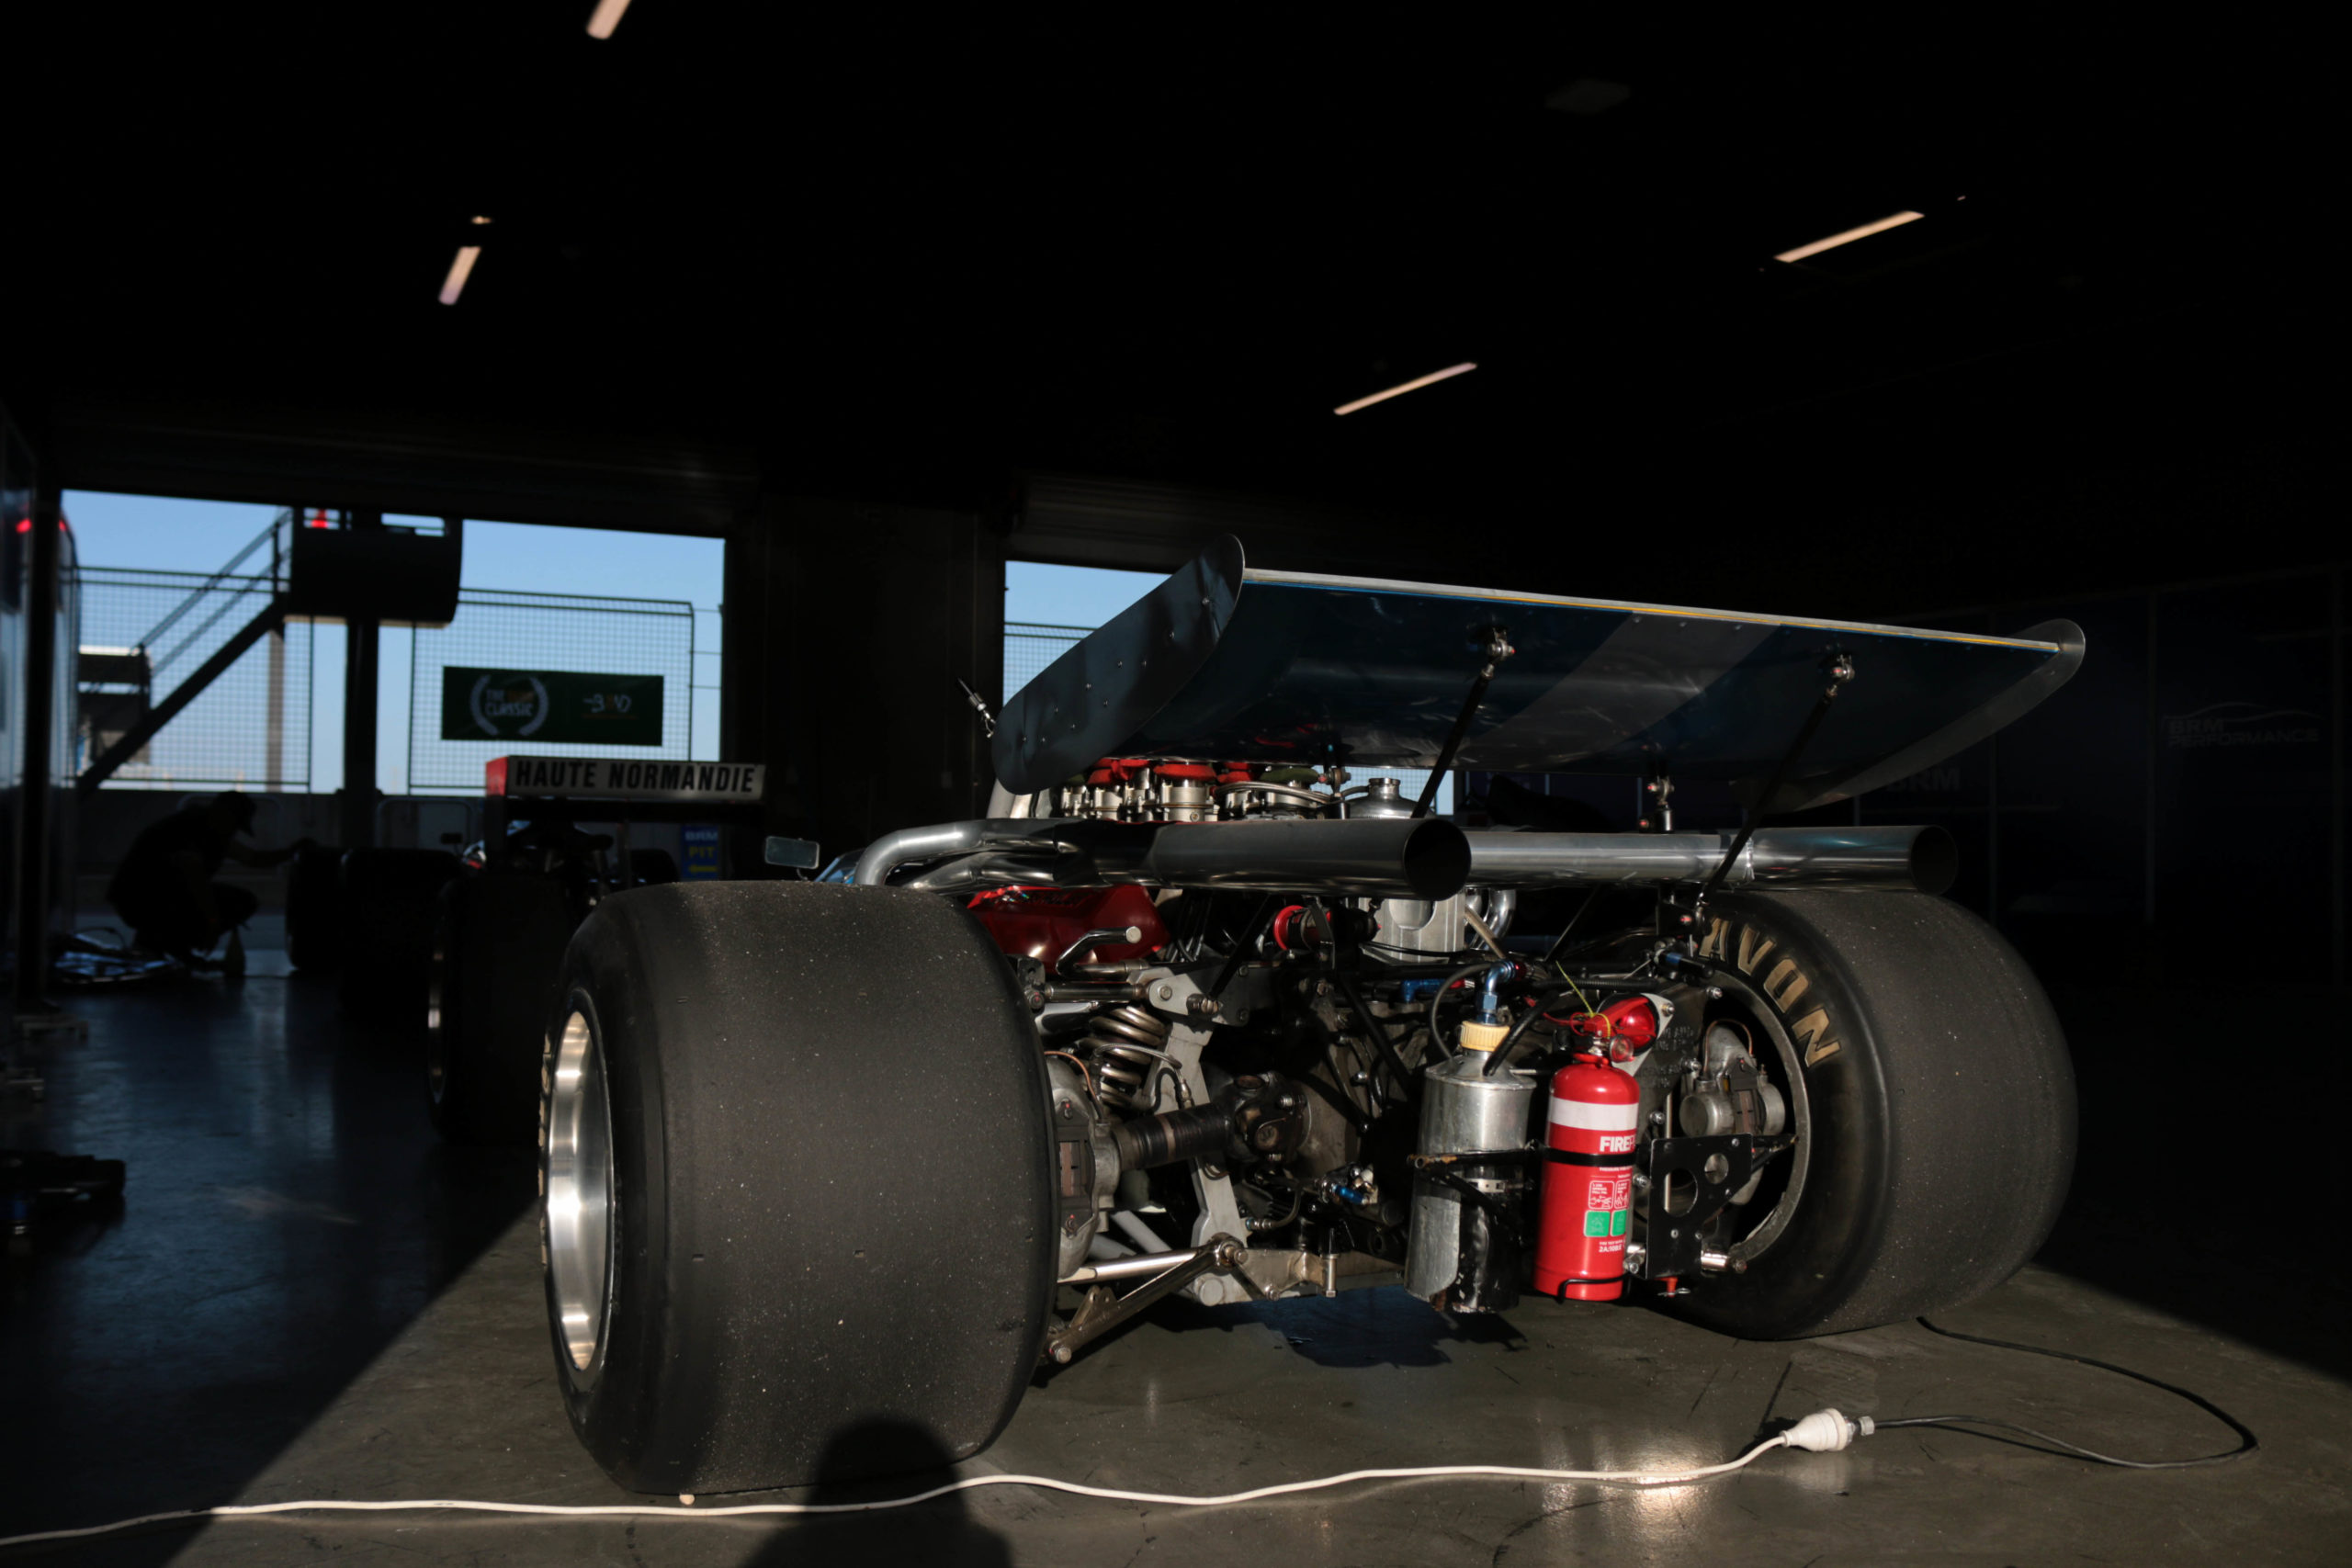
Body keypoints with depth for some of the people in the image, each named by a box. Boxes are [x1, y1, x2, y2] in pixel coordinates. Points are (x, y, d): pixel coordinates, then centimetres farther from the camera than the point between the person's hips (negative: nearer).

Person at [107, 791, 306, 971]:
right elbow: (194, 874, -32)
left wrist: (291, 851, 3)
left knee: (244, 901, 8)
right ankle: (153, 940, -9)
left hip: (166, 895, 10)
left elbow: (252, 858, 17)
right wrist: (213, 921, -30)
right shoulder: (188, 827, -22)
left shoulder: (214, 835, 9)